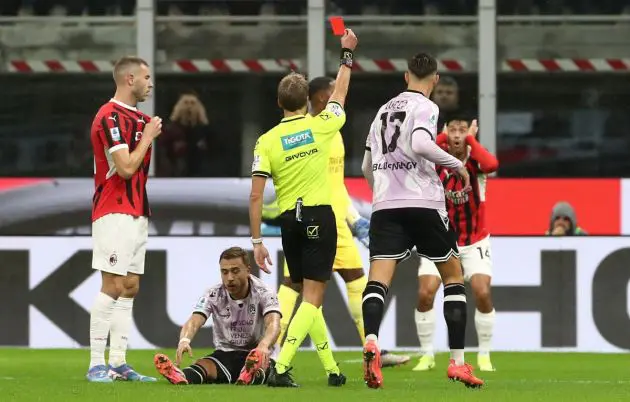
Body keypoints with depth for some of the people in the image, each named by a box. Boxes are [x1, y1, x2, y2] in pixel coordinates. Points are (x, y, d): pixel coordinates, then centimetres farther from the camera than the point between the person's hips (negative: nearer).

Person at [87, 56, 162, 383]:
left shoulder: (138, 118, 18)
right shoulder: (110, 117, -13)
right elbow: (126, 166, -20)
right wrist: (148, 137, -9)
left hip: (137, 214, 10)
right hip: (114, 213, -10)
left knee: (130, 288, 7)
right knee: (113, 286, -12)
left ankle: (119, 363, 8)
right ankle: (97, 365, -11)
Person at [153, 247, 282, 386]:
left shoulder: (264, 293, -11)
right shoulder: (213, 295, -6)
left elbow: (273, 324, -30)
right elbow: (194, 321, -22)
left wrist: (264, 345, -55)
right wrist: (184, 340, -49)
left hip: (256, 354, -1)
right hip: (224, 355, 1)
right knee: (203, 365, -33)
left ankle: (251, 377, -74)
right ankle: (181, 376, -66)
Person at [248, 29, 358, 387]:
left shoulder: (267, 141, -1)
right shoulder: (321, 126, -2)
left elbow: (256, 196, -5)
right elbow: (340, 94, 19)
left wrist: (257, 241, 1)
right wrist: (348, 54, 33)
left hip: (289, 220, 3)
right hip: (320, 216, -2)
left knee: (309, 296, 16)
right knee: (313, 298, -7)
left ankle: (332, 369, 20)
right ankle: (281, 367, -22)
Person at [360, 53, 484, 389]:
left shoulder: (385, 109, 20)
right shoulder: (425, 107, 0)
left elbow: (367, 166, 26)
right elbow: (420, 144, -21)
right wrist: (457, 165, -8)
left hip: (385, 206, 4)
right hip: (423, 203, -4)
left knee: (378, 278, -9)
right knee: (453, 275, 12)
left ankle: (371, 342, -38)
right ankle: (457, 361, 6)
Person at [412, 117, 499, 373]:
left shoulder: (475, 160, -14)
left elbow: (492, 165, -38)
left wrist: (471, 139, -26)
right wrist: (441, 138, -25)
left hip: (474, 242, -1)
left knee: (482, 293, -17)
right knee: (425, 294, -13)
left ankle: (484, 355, 1)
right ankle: (427, 355, 4)